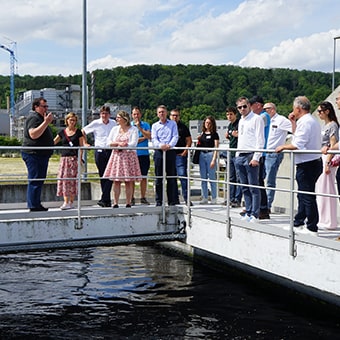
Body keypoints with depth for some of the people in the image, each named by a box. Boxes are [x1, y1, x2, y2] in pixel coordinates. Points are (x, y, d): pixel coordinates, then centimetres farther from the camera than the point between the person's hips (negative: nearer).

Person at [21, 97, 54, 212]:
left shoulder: (40, 118, 22)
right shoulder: (33, 118, -12)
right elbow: (33, 134, -28)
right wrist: (46, 122, -29)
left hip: (41, 155, 11)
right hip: (34, 154, -11)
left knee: (39, 181, 13)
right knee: (35, 181, -10)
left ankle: (37, 205, 18)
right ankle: (33, 207, -9)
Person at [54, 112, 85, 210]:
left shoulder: (78, 132, 4)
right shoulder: (62, 132, 11)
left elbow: (81, 146, 2)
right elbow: (53, 142, 17)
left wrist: (80, 158, -6)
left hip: (75, 158, -2)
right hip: (64, 158, 2)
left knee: (73, 179, -4)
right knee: (64, 178, -5)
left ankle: (71, 202, 3)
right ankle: (66, 202, -2)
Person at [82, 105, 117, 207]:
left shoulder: (113, 123, 8)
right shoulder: (95, 123, 2)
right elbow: (83, 131, 12)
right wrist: (85, 143, 7)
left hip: (111, 151, 1)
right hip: (100, 152, -1)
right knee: (103, 177, 3)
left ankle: (103, 199, -11)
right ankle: (107, 201, 9)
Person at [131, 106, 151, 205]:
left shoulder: (146, 125, 11)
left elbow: (149, 136, -5)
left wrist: (139, 127, -11)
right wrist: (142, 138, -4)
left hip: (144, 154, 2)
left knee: (144, 177, 4)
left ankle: (143, 198, 11)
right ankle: (132, 198, 5)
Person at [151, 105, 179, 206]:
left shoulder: (173, 124, 11)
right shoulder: (154, 126, 13)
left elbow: (175, 137, 0)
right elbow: (154, 139, 1)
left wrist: (169, 145, -19)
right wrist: (160, 145, -20)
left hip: (170, 152, -1)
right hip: (159, 152, 1)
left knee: (171, 177, -1)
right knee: (158, 177, 0)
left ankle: (173, 201, 2)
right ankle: (159, 201, 4)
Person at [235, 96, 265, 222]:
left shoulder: (256, 119, -5)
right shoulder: (241, 121, 20)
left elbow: (260, 140, -11)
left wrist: (256, 158, -17)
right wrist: (237, 155, 16)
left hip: (251, 156, -8)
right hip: (240, 156, 8)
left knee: (253, 187, -6)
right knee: (245, 188, 10)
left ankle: (255, 214, -4)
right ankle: (248, 212, 16)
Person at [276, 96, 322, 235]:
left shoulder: (305, 122, -17)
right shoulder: (312, 120, 16)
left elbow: (297, 144, -23)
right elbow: (297, 134, 30)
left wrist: (283, 147, -8)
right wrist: (293, 122, 20)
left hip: (306, 165, -11)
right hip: (313, 162, 11)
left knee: (308, 197, -4)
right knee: (303, 196, 18)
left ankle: (312, 228, 2)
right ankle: (298, 224, 28)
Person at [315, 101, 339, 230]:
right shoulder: (324, 126, 17)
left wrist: (328, 163, -21)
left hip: (327, 159, -9)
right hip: (319, 159, 9)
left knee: (326, 190, -7)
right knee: (319, 190, 11)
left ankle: (330, 222, -2)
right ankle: (323, 219, 18)